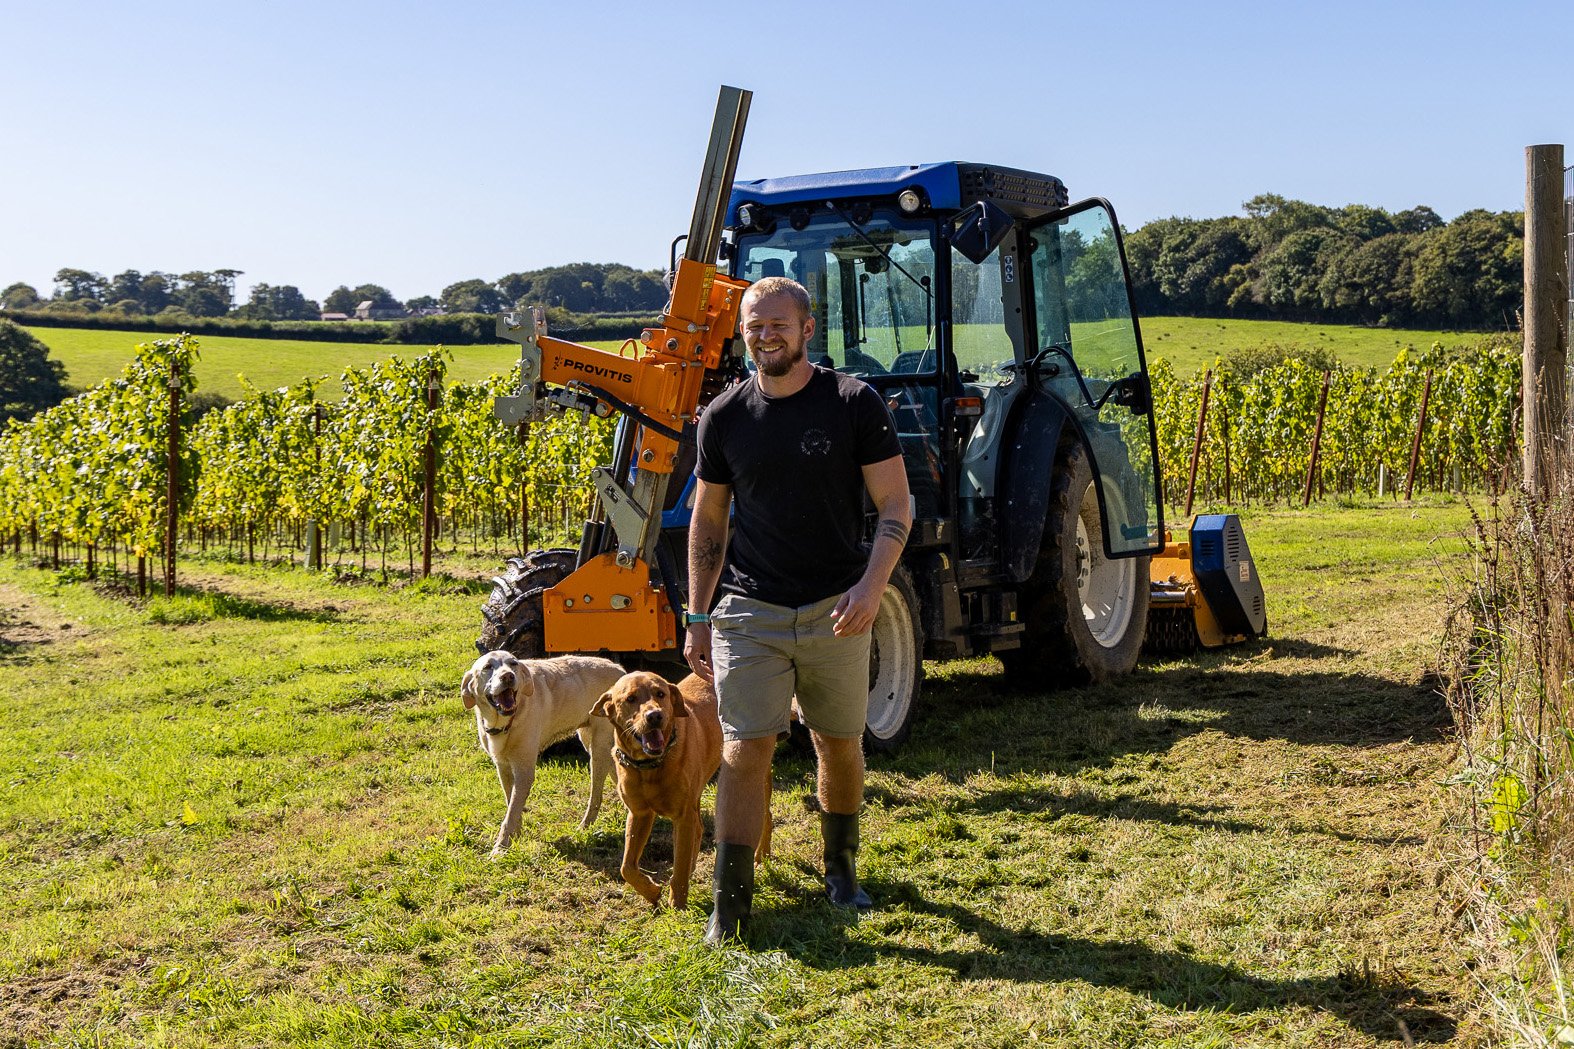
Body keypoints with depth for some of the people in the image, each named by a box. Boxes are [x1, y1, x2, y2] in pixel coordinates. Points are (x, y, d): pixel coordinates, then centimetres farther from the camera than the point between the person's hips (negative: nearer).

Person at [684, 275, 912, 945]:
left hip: (835, 610, 0)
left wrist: (872, 586, -20)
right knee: (745, 750, -6)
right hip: (750, 612, 1)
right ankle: (731, 901, 2)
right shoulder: (724, 417, 2)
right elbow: (707, 524, 10)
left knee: (839, 744, 13)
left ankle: (841, 868, 36)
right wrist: (698, 619, 8)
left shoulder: (854, 404, -5)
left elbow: (895, 506, -4)